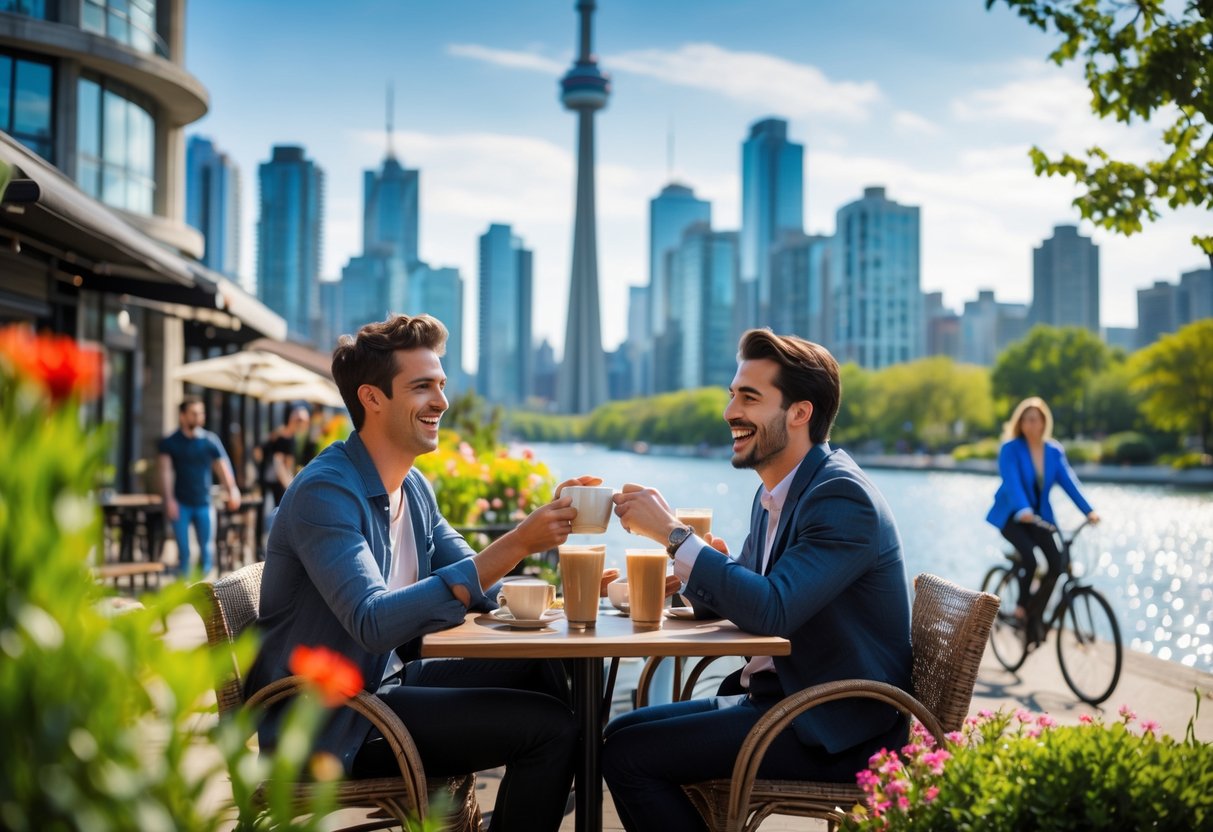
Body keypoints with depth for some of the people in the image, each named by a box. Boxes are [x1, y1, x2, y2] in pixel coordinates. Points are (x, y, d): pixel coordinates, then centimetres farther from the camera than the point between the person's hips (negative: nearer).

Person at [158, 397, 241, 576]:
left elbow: (223, 467, -3)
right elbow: (166, 471, -4)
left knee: (207, 549, 2)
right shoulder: (170, 442, 2)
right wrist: (169, 499, -16)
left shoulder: (210, 440, 3)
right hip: (180, 505, -1)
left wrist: (232, 490, -20)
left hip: (204, 503, 1)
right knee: (183, 550, 0)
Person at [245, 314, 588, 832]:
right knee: (549, 725, -15)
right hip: (331, 727, -8)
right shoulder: (325, 492, -20)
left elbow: (477, 588, 11)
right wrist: (516, 545, -36)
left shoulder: (414, 487, 8)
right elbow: (375, 623, -32)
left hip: (388, 682, 9)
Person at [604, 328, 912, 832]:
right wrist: (695, 567, -7)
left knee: (626, 753, -14)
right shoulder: (775, 493, 10)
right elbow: (733, 604, 16)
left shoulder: (842, 498, -19)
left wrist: (674, 533, -23)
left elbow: (771, 612, -29)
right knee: (622, 731, 6)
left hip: (835, 730, -9)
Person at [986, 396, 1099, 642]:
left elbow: (1069, 481, -9)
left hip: (1040, 515, 5)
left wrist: (1088, 510, -23)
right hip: (1012, 515, -4)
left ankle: (1032, 615, 5)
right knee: (1029, 556, -28)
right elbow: (1012, 481, -27)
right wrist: (1023, 510, -44)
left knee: (1057, 564, -13)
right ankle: (1022, 607, -2)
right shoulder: (1010, 448, -13)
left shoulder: (1054, 451, 1)